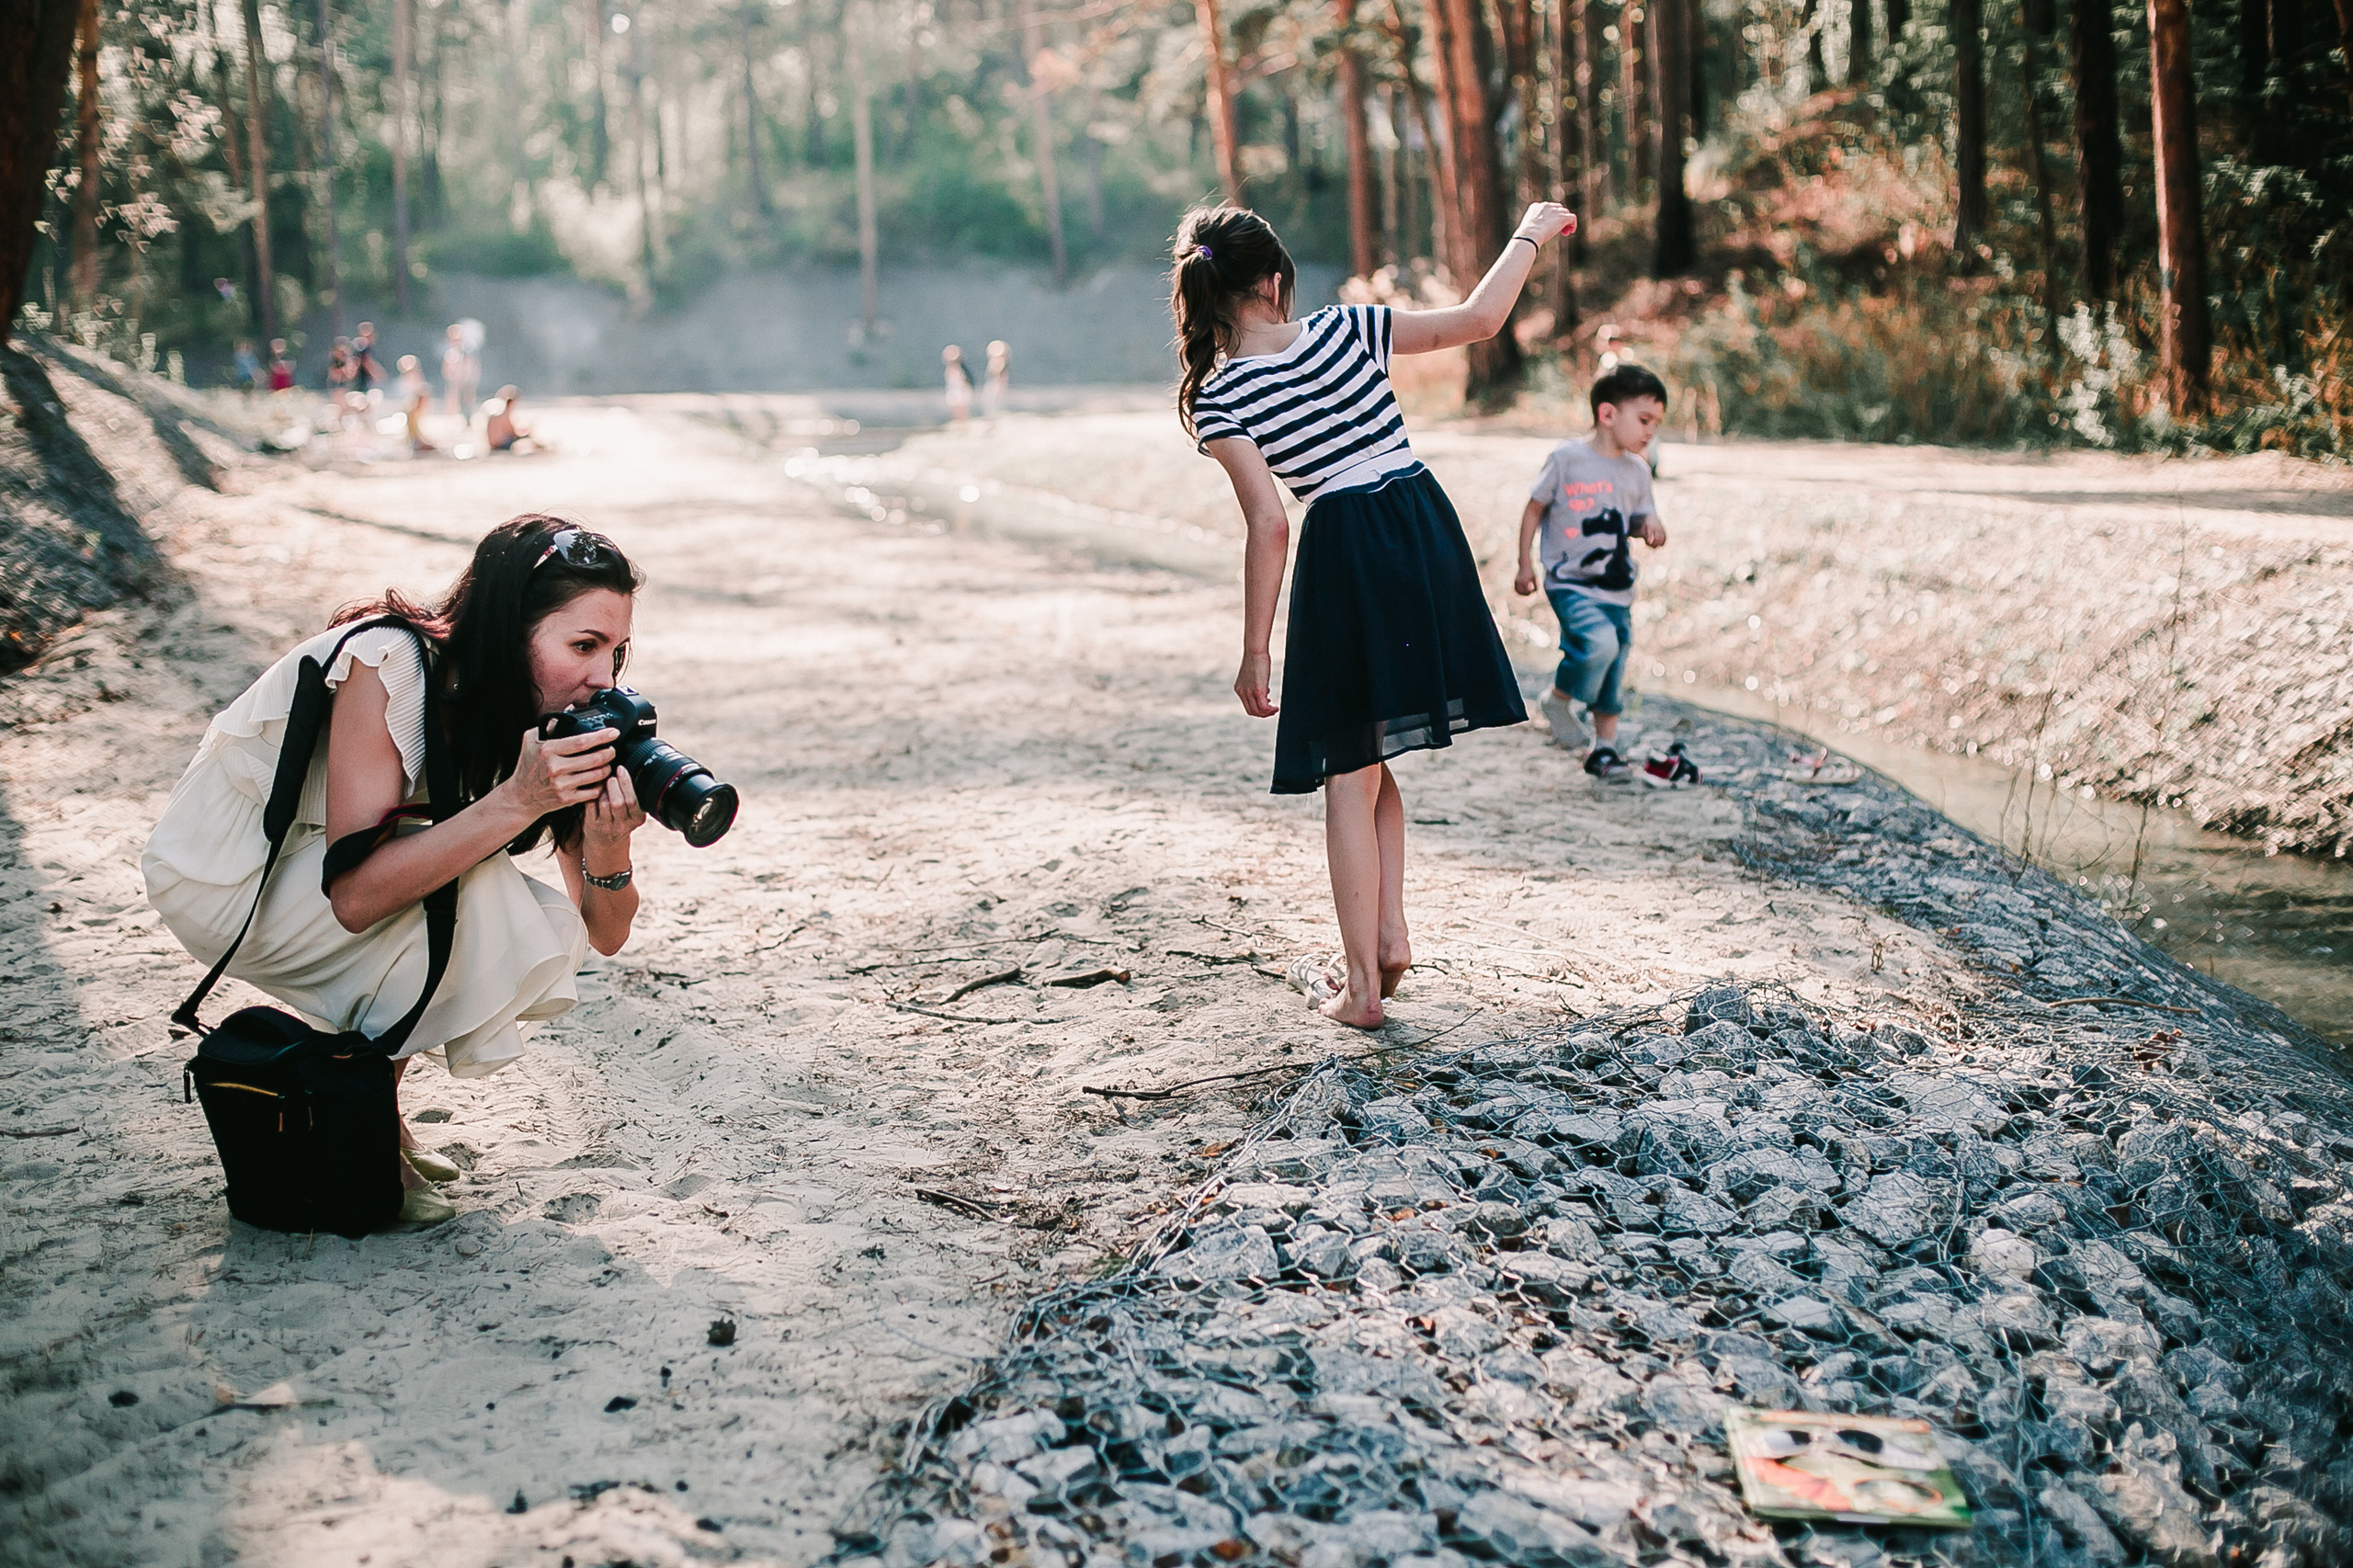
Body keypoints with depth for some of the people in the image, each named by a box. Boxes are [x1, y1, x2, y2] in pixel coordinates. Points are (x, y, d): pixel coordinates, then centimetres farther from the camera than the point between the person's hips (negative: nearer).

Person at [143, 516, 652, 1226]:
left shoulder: (549, 714, -12)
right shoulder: (388, 666, -31)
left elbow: (605, 933, -12)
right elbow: (355, 894, -38)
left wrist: (608, 841, -33)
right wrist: (515, 801, -43)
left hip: (314, 863, 7)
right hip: (222, 874, -7)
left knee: (542, 938, -12)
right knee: (472, 889, -27)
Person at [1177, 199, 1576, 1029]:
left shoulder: (1219, 396, -7)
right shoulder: (1349, 329, 0)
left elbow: (1269, 526, -13)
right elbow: (1479, 319, 5)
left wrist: (1255, 652, -6)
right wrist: (1529, 235, 22)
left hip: (1345, 557, -3)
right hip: (1427, 532, 3)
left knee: (1348, 776, 7)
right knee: (1368, 759, 20)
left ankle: (1362, 984, 10)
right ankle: (1389, 935, 16)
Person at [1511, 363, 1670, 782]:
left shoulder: (1637, 470, 7)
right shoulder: (1567, 459, -9)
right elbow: (1534, 508, -1)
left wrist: (1651, 526, -8)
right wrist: (1525, 564, -2)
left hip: (1617, 590, 6)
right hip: (1570, 583, -6)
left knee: (1613, 671, 8)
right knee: (1600, 642, -28)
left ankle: (1604, 748, 24)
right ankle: (1557, 700, -3)